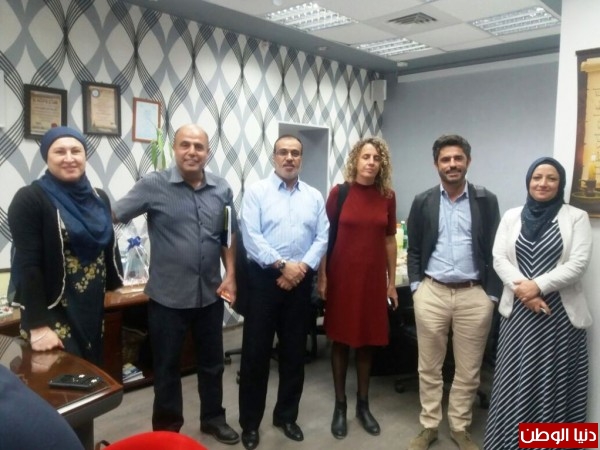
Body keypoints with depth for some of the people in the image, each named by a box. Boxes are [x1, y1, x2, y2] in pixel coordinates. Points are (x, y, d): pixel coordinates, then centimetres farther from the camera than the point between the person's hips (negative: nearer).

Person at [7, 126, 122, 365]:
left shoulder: (99, 198, 8)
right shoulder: (29, 199, -11)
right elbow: (28, 265, -16)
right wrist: (38, 326, -20)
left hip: (94, 310, 6)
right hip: (53, 312, -6)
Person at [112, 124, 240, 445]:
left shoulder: (222, 190, 2)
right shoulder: (154, 185, -9)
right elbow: (111, 217, -10)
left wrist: (230, 275, 3)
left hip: (210, 294, 4)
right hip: (168, 296, -3)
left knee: (212, 362, 19)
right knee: (167, 367, 13)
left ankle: (213, 418, 40)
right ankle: (166, 431, 33)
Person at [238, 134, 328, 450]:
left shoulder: (314, 196, 9)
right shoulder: (256, 192, -2)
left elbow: (322, 238, 2)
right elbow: (251, 237, -11)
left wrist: (302, 266, -12)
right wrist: (282, 265, -16)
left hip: (300, 281, 3)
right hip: (264, 279, -3)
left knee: (294, 351, 12)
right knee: (256, 352, 4)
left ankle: (287, 415, 31)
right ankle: (250, 422, 21)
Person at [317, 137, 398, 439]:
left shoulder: (387, 196, 2)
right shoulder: (339, 193, -5)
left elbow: (390, 240, 7)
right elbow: (325, 236, -2)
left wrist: (391, 282, 8)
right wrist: (321, 278, -5)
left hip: (373, 277, 2)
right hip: (342, 276, -2)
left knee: (368, 340, 11)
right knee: (341, 340, 8)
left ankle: (363, 405, 28)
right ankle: (340, 406, 23)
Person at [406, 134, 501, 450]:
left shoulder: (486, 201, 3)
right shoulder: (422, 202, 5)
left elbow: (494, 250, 3)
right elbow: (414, 250, 9)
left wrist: (491, 293, -2)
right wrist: (416, 286, -1)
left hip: (474, 295, 0)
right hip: (432, 293, 1)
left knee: (468, 370, 10)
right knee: (429, 366, 10)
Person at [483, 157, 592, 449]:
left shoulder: (576, 217, 1)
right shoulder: (512, 216, 8)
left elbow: (578, 264, -8)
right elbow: (499, 258, 0)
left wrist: (538, 285, -16)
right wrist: (522, 289, -14)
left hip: (560, 312, -2)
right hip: (517, 310, 2)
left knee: (553, 381, 5)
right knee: (515, 380, 8)